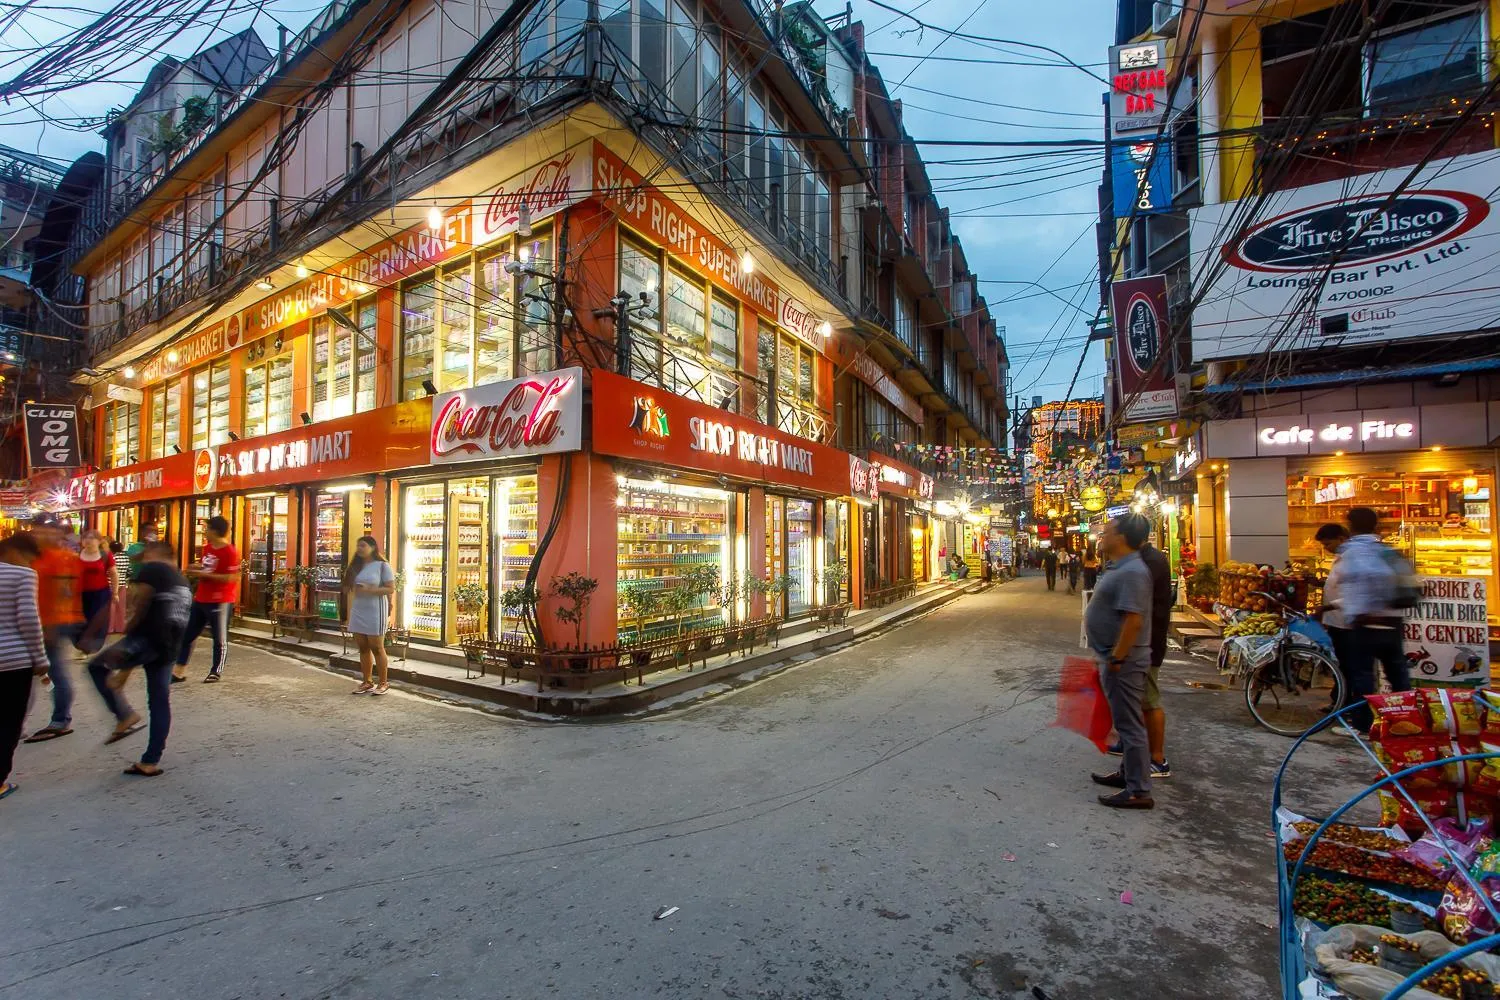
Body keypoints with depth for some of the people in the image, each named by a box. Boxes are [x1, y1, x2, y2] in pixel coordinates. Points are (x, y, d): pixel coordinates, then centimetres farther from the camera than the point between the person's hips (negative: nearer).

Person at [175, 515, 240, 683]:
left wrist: (204, 575, -18)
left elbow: (230, 578, -22)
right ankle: (180, 671, 21)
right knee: (187, 634, 12)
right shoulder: (207, 547, 9)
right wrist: (195, 569, 3)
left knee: (219, 638, 3)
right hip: (200, 599, 9)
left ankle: (216, 672, 15)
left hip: (220, 602, -9)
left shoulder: (230, 552, -17)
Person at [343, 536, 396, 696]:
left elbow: (391, 589, -10)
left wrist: (370, 590, -21)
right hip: (357, 612, 6)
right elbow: (349, 589, 20)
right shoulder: (356, 566, 14)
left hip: (375, 612, -6)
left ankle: (384, 683, 8)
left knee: (377, 648, -2)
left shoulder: (382, 565, -5)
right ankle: (367, 683, 18)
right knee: (363, 648, 9)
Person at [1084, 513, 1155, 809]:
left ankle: (1138, 792, 9)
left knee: (1129, 724, -1)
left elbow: (1134, 620, -28)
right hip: (1114, 658, 11)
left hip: (1123, 662, -11)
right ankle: (1127, 773, 34)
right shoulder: (1120, 567, 11)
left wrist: (1116, 659, -23)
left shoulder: (1131, 572, -22)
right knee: (1125, 721, 20)